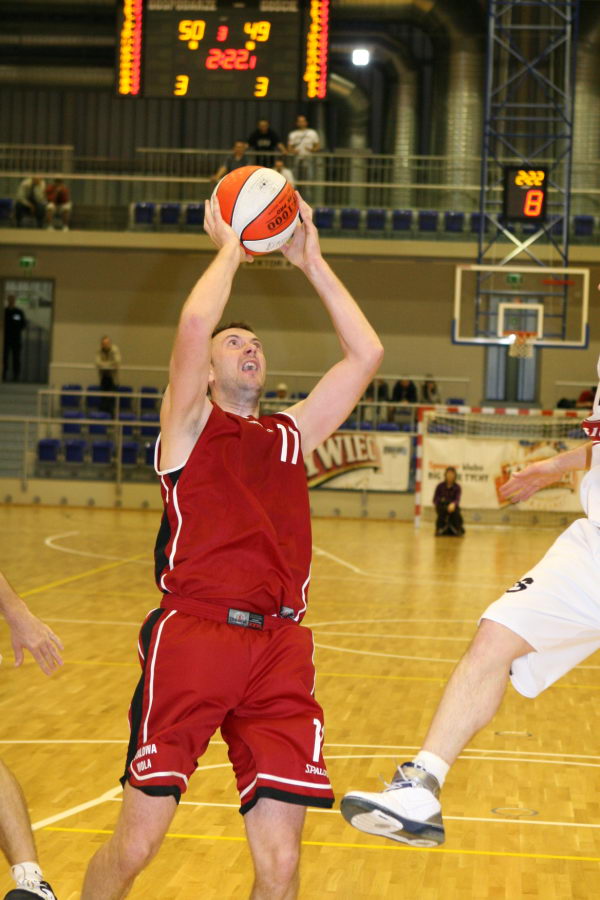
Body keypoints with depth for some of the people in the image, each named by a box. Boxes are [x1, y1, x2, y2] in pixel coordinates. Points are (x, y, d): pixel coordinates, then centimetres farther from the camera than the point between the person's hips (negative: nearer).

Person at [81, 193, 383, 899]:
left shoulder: (292, 434, 22)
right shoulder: (189, 424, 10)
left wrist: (310, 262, 19)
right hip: (190, 636, -3)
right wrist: (229, 250, 7)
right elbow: (194, 322, -9)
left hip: (279, 649, 4)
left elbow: (366, 354, 17)